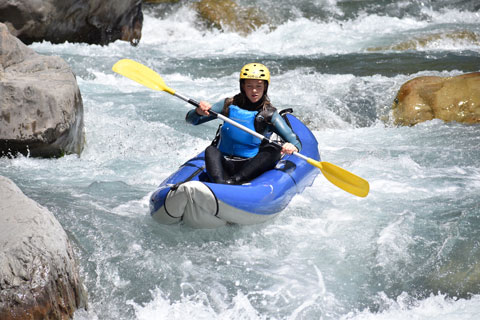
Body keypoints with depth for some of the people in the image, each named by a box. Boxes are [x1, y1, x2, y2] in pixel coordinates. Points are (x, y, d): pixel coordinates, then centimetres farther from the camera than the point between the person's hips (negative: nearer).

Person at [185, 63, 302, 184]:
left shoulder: (270, 114, 1)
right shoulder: (229, 105, 5)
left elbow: (295, 141, -8)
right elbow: (191, 119, 5)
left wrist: (292, 147, -33)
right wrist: (199, 111, -19)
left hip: (250, 168, -1)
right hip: (224, 165, 1)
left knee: (274, 151, -26)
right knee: (210, 150, -27)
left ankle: (234, 180, -43)